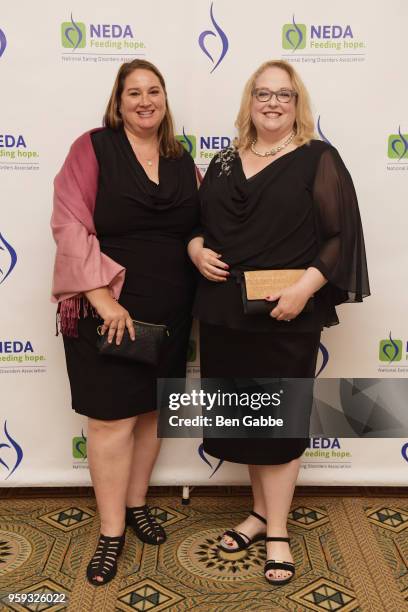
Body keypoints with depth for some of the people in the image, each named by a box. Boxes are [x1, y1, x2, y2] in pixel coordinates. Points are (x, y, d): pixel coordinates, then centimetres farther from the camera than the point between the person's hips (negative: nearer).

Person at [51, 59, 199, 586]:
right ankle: (111, 532, 18)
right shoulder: (93, 148, -5)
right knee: (111, 418, 1)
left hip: (167, 311, 5)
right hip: (106, 309, -4)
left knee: (151, 410, 14)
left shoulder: (182, 160, 10)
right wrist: (103, 297, -19)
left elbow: (195, 229, 17)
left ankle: (136, 504, 35)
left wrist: (203, 253, -3)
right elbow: (71, 225, -13)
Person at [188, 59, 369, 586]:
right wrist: (196, 249, -4)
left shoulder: (319, 160, -2)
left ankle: (277, 531, 21)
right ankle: (261, 511, 33)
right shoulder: (225, 162, 12)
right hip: (225, 313, 5)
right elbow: (197, 221, 18)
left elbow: (342, 235, -8)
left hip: (287, 317, -4)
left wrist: (304, 288, -19)